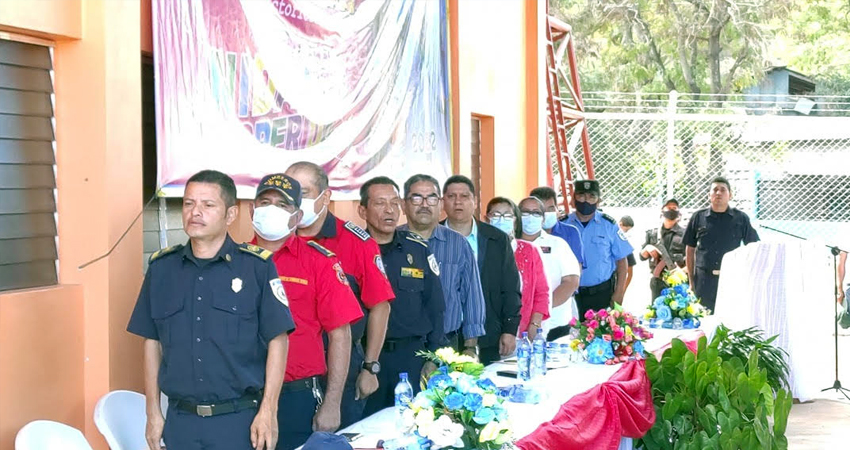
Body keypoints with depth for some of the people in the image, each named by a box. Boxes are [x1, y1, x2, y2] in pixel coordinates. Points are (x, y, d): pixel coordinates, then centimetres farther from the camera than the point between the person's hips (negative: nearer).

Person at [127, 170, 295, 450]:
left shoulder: (257, 266, -5)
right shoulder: (161, 267, 6)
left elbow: (277, 340, -5)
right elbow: (152, 342, 11)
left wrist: (268, 412, -9)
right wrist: (153, 413, 8)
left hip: (239, 421, -3)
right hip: (180, 420, 3)